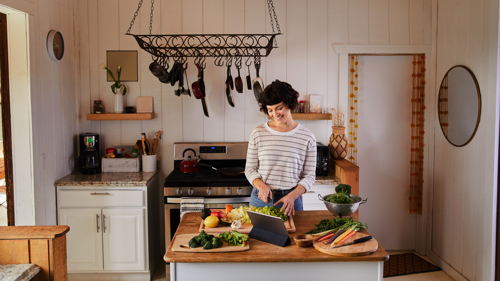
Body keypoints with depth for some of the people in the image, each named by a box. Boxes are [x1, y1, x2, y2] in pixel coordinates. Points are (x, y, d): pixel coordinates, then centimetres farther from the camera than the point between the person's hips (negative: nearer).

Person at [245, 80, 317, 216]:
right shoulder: (258, 133, -1)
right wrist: (261, 186, -14)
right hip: (260, 199, 1)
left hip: (291, 201, -1)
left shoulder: (307, 137, -3)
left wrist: (292, 196, -16)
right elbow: (250, 169, 5)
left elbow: (309, 176, -1)